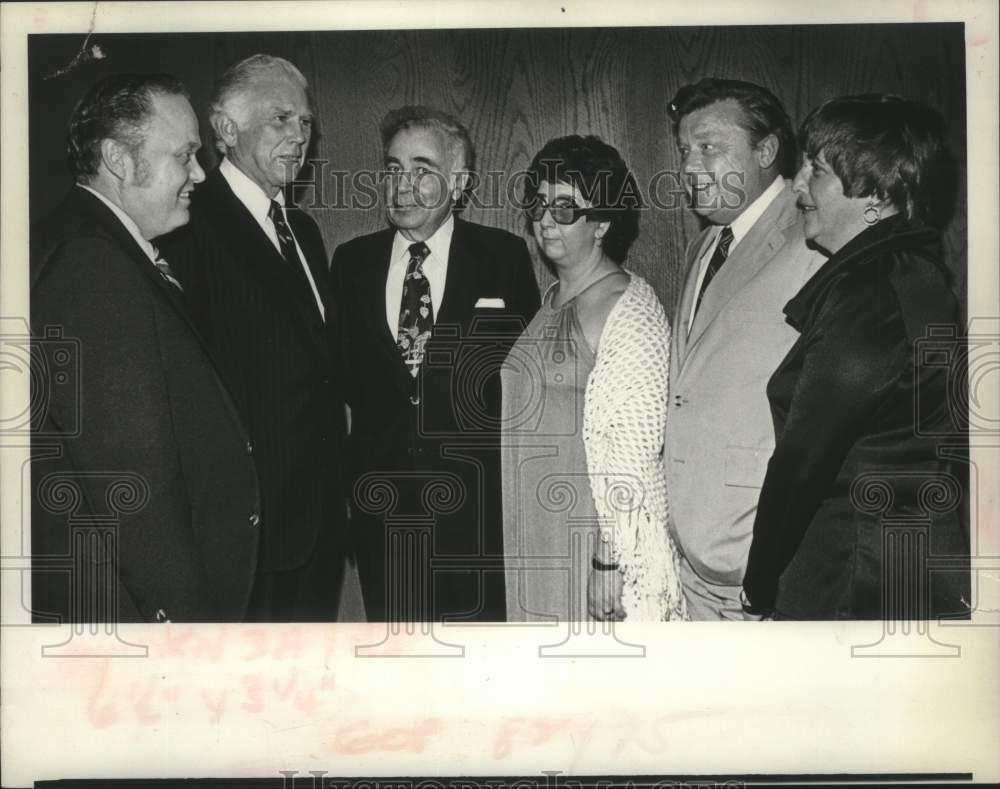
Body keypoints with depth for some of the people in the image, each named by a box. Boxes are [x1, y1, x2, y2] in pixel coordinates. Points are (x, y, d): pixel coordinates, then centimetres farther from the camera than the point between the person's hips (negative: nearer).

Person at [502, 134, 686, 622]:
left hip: (591, 540, -8)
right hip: (534, 536, 8)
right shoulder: (552, 301, 12)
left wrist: (614, 563, -20)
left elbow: (635, 448, -17)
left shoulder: (630, 311, -13)